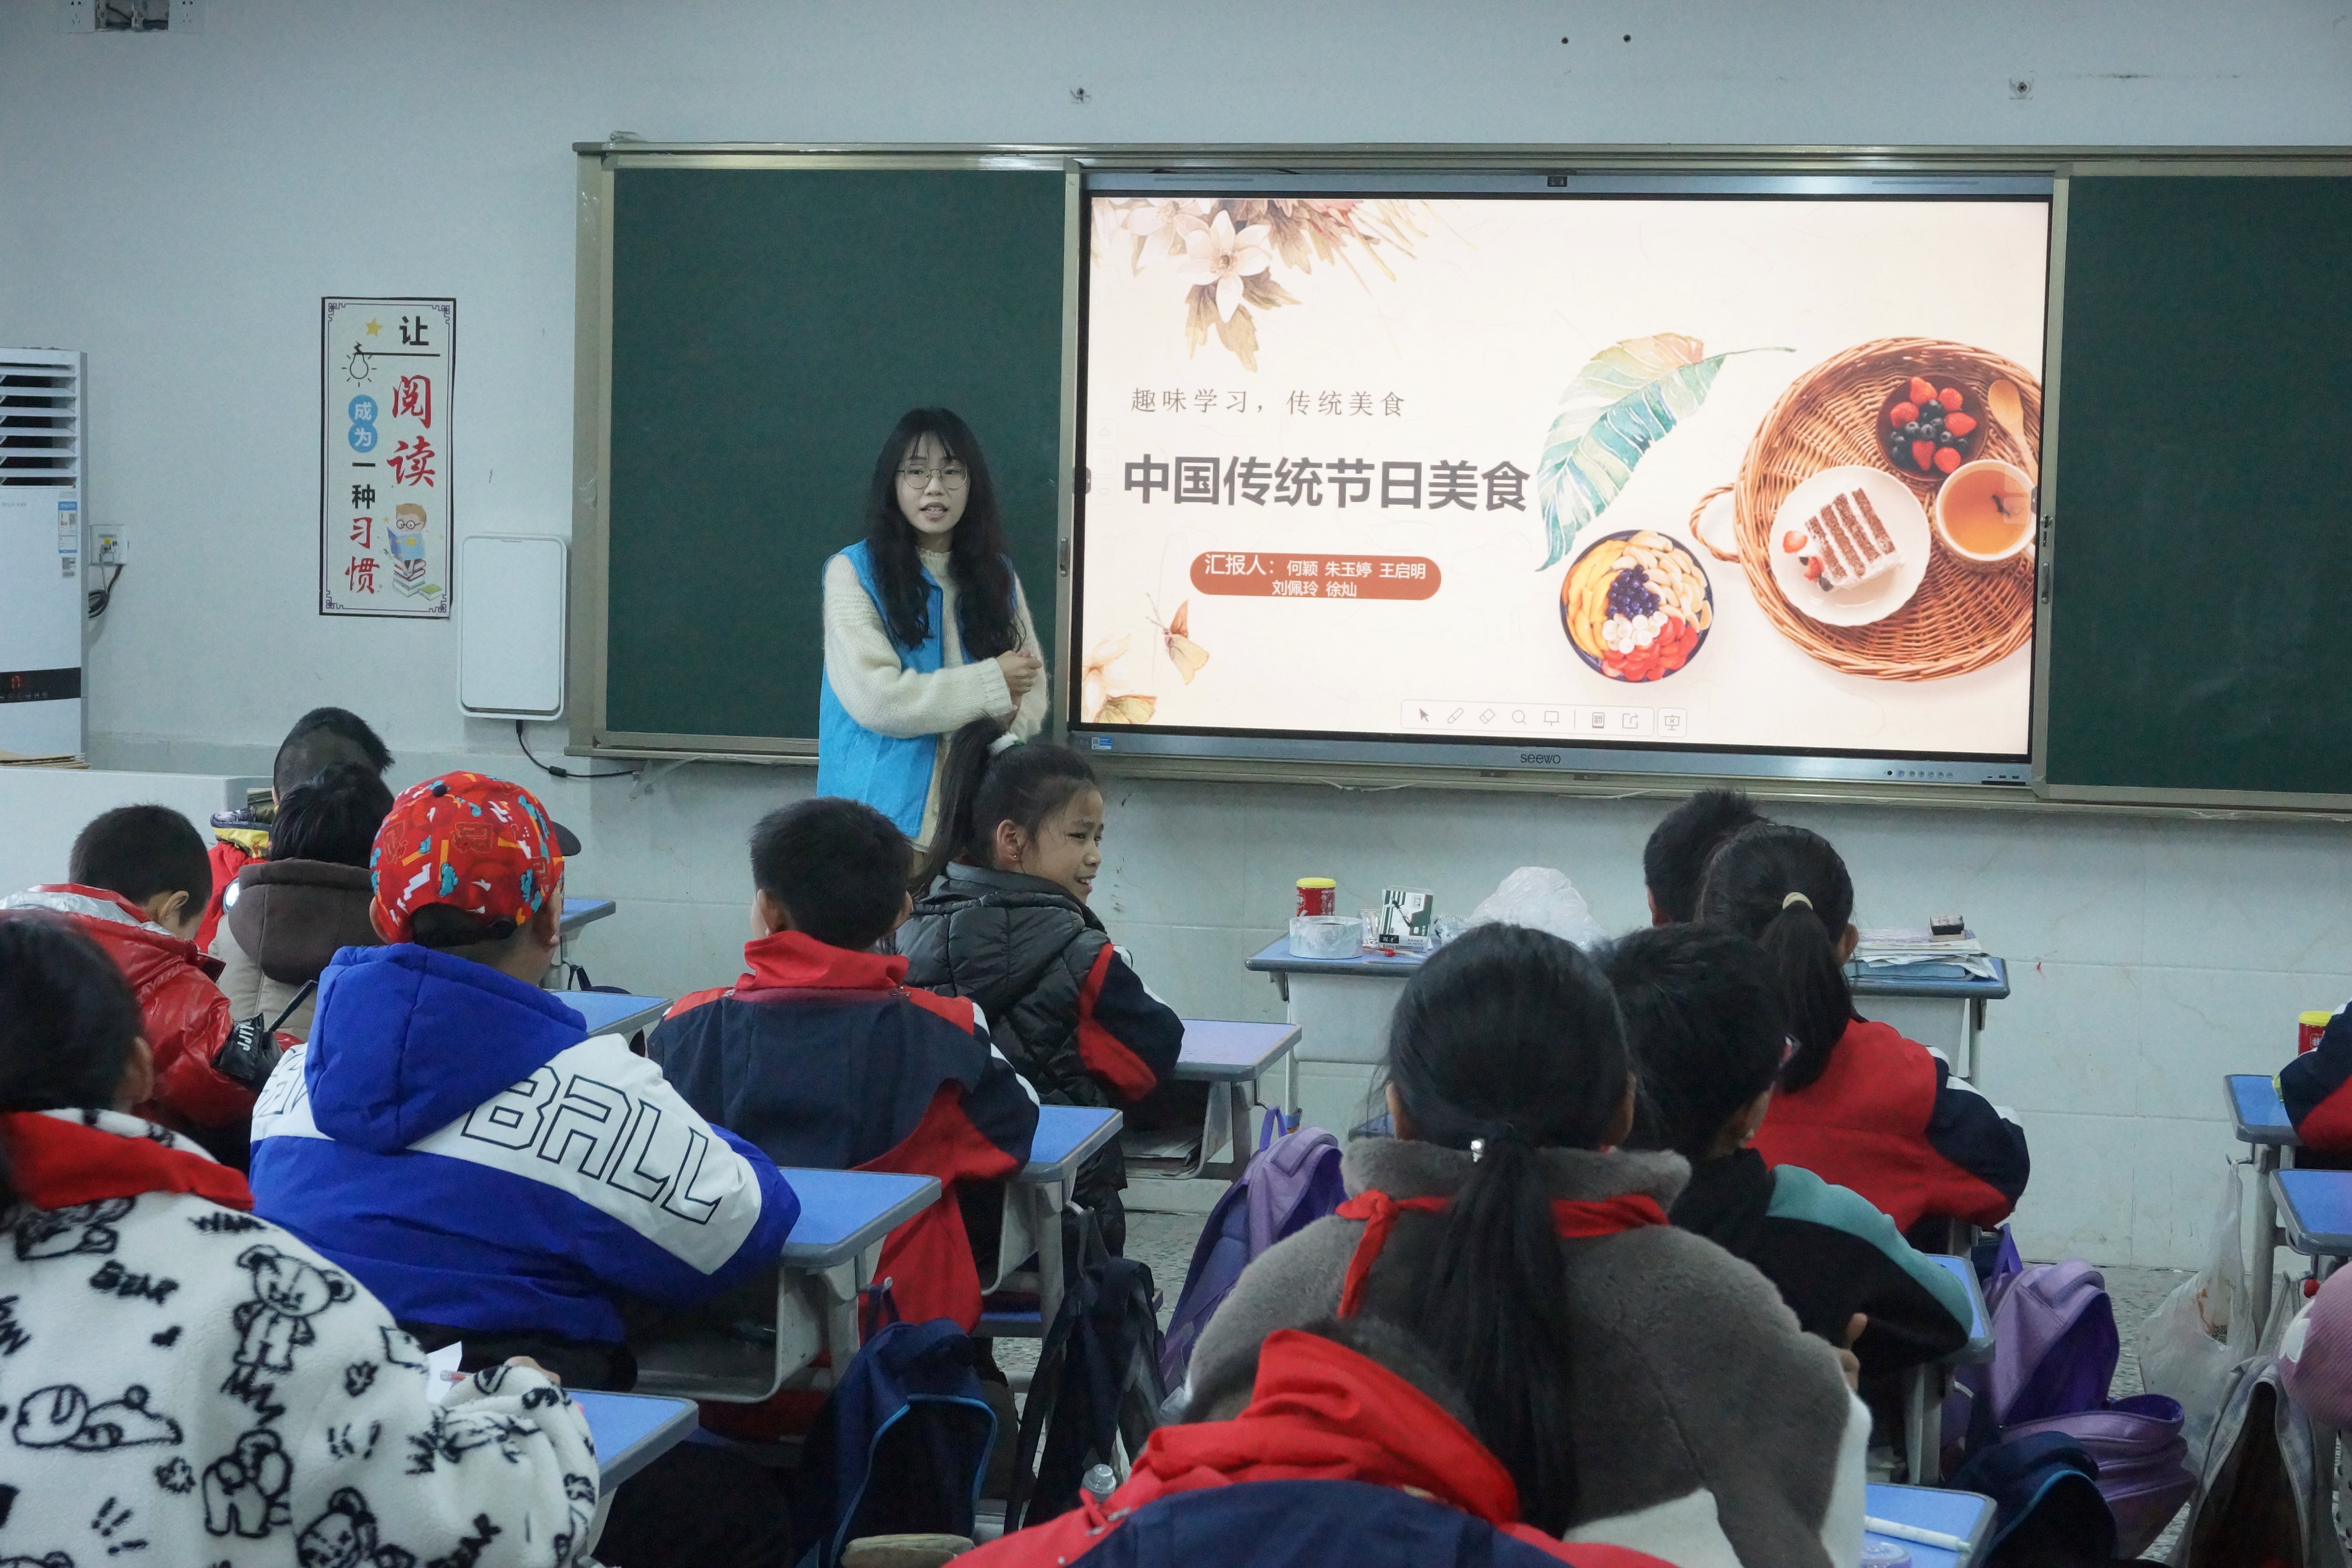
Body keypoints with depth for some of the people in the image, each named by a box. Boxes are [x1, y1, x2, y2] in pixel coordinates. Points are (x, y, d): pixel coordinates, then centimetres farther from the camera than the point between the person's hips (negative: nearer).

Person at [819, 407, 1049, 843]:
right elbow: (874, 697, -16)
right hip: (886, 813, -4)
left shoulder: (998, 573, 10)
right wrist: (993, 683, -12)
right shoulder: (854, 571, -6)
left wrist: (1009, 718, -16)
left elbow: (1032, 688, 7)